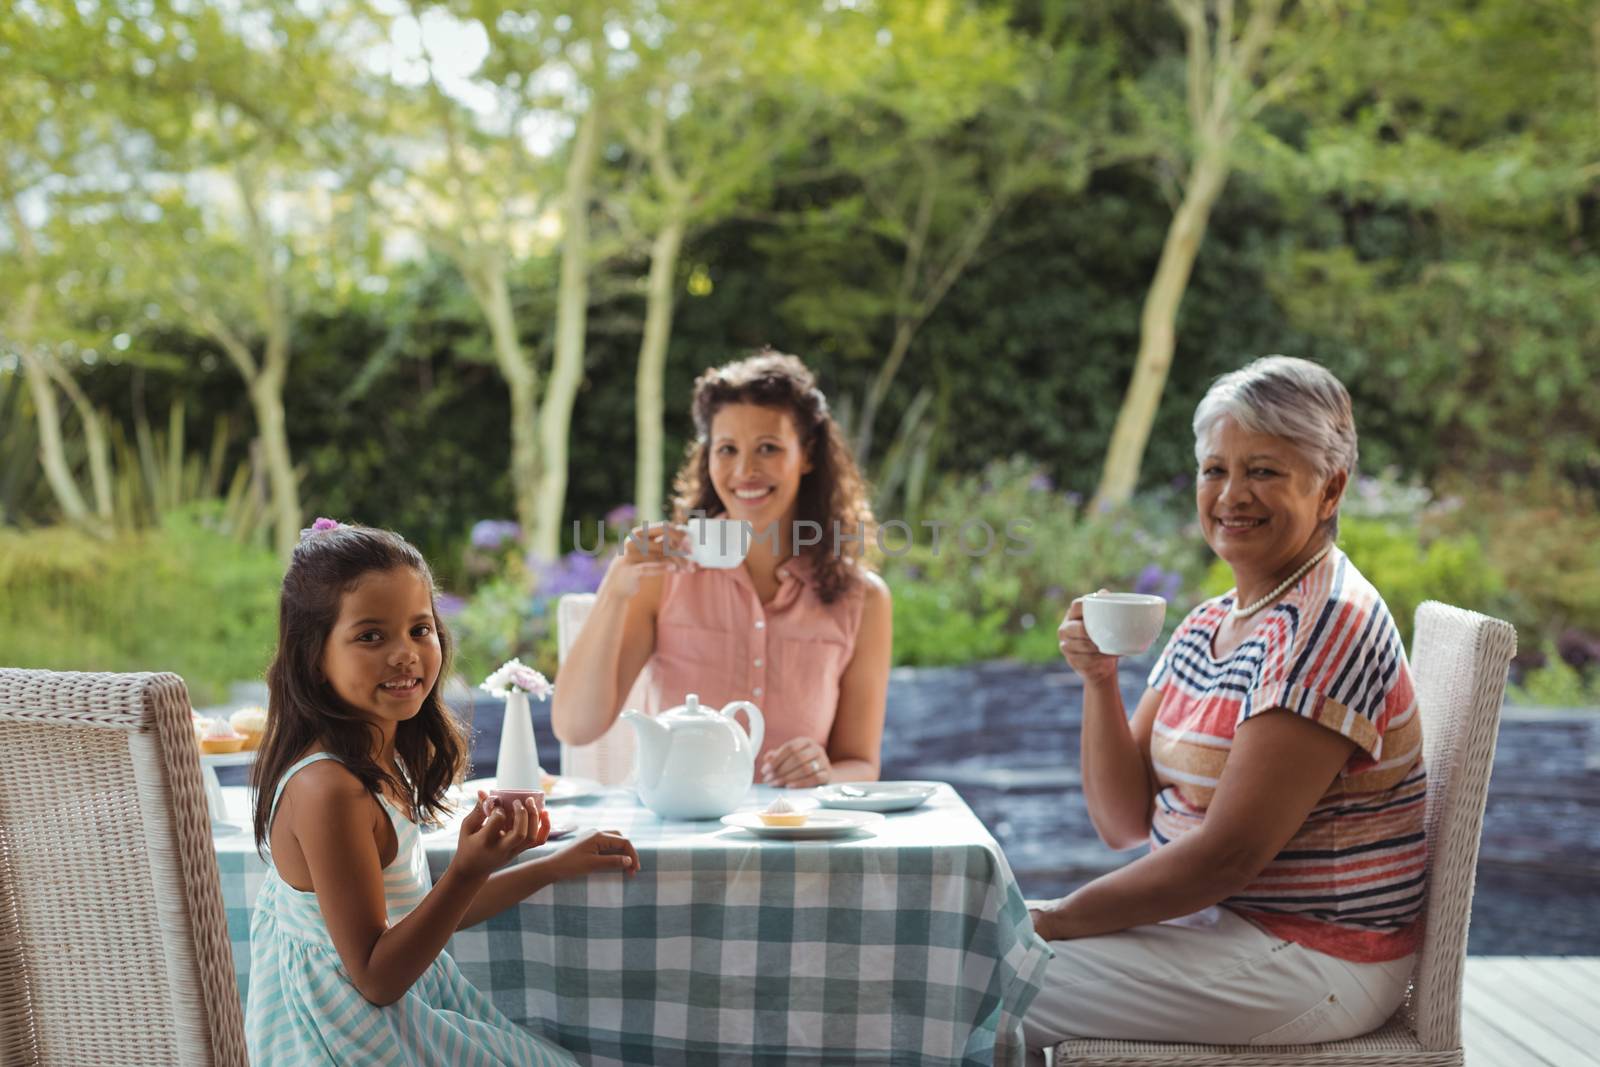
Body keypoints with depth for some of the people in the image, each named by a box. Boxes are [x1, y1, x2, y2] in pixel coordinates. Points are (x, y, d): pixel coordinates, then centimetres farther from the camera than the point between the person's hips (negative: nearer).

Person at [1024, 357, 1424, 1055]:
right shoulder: (1207, 625, 10)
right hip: (1203, 915, 8)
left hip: (1312, 961, -8)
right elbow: (1126, 823, 5)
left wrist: (1055, 920, -14)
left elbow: (1228, 855, -23)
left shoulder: (1326, 628, -18)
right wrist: (1098, 680, -9)